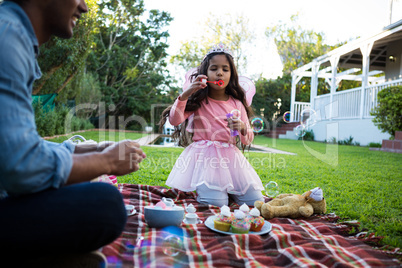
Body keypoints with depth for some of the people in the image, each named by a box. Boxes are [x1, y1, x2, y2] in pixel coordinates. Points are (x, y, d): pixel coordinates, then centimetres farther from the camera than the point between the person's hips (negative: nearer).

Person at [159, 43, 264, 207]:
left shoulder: (237, 104, 10)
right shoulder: (197, 101, 2)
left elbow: (248, 140, 9)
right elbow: (174, 120, -12)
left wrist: (242, 128, -14)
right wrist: (186, 94, -21)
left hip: (231, 156, 4)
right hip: (205, 157, -4)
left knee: (256, 202, -4)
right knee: (216, 203, -22)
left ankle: (228, 190, 18)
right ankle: (204, 189, 8)